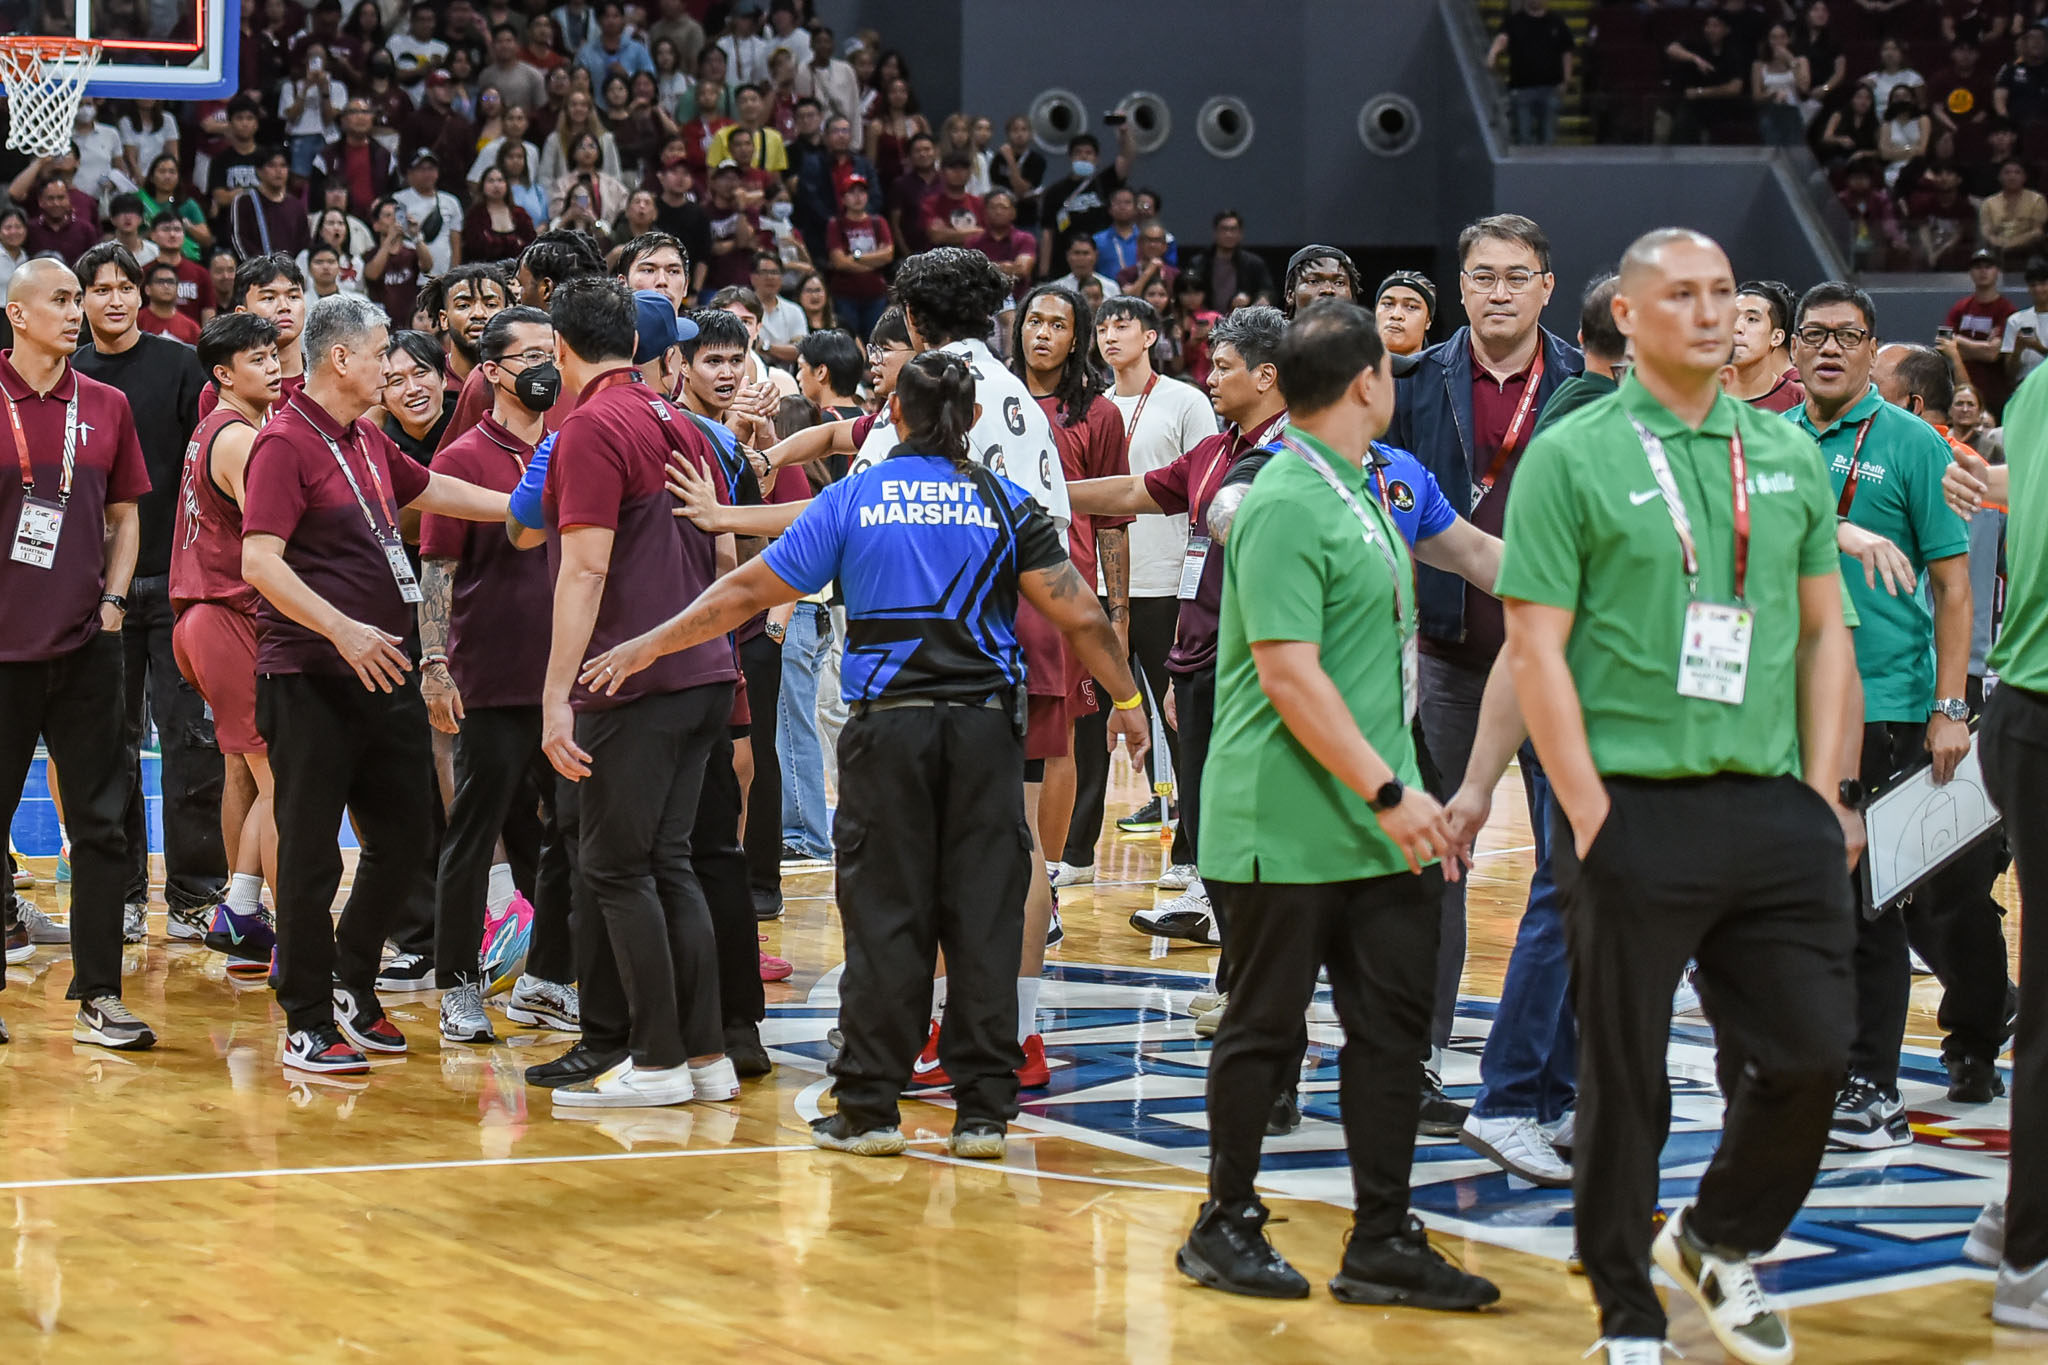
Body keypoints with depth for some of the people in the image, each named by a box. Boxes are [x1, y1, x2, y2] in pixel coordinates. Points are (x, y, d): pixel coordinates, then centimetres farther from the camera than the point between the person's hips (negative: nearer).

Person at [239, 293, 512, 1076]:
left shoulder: (366, 440, 15)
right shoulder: (285, 442, -12)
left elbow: (431, 491, 33)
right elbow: (259, 561, -21)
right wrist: (342, 629, -28)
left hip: (380, 670, 9)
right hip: (309, 681, -9)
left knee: (405, 835, 13)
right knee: (311, 855, -3)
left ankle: (351, 985, 29)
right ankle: (308, 1027, 4)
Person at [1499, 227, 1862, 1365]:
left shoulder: (1790, 456, 12)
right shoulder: (1572, 458, -2)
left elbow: (1825, 631, 15)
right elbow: (1537, 646, -6)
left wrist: (1823, 794, 6)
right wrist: (1589, 813, -11)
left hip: (1773, 808, 4)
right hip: (1636, 810, -4)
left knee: (1811, 1047, 2)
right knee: (1626, 1074, 2)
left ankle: (1723, 1240, 28)